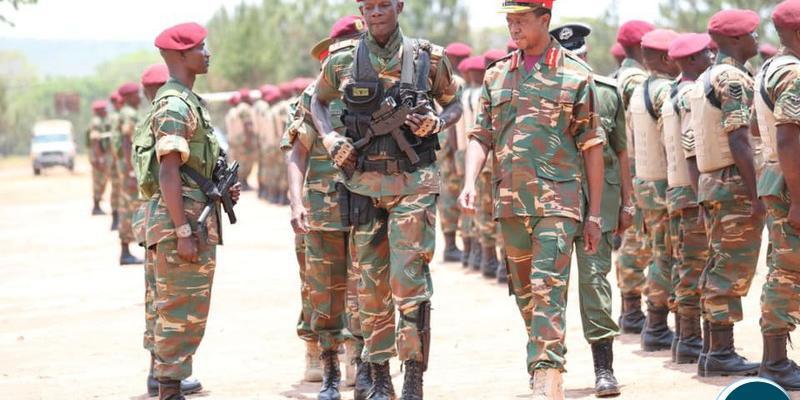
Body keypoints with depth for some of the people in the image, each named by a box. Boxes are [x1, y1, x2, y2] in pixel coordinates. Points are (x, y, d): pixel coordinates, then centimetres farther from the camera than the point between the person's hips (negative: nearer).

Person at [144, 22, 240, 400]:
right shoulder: (173, 104, -14)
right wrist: (183, 232, -22)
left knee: (192, 312, 13)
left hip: (197, 222, 10)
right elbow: (168, 173, -20)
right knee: (178, 311, -7)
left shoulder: (189, 100, 18)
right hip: (179, 221, -10)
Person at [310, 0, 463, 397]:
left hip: (414, 184, -2)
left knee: (409, 281, -10)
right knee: (372, 286, 7)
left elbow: (453, 104, 14)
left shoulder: (429, 58, 0)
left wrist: (437, 123, -8)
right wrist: (329, 138, 2)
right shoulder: (343, 63, 4)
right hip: (365, 184, 2)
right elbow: (318, 101, 21)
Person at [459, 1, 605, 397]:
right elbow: (481, 136, 12)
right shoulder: (497, 75, 12)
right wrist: (470, 182, -7)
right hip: (510, 201, 5)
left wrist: (594, 213, 0)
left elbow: (592, 148, 2)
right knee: (525, 291, 12)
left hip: (559, 198, -5)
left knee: (548, 288, -15)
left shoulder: (575, 74, 1)